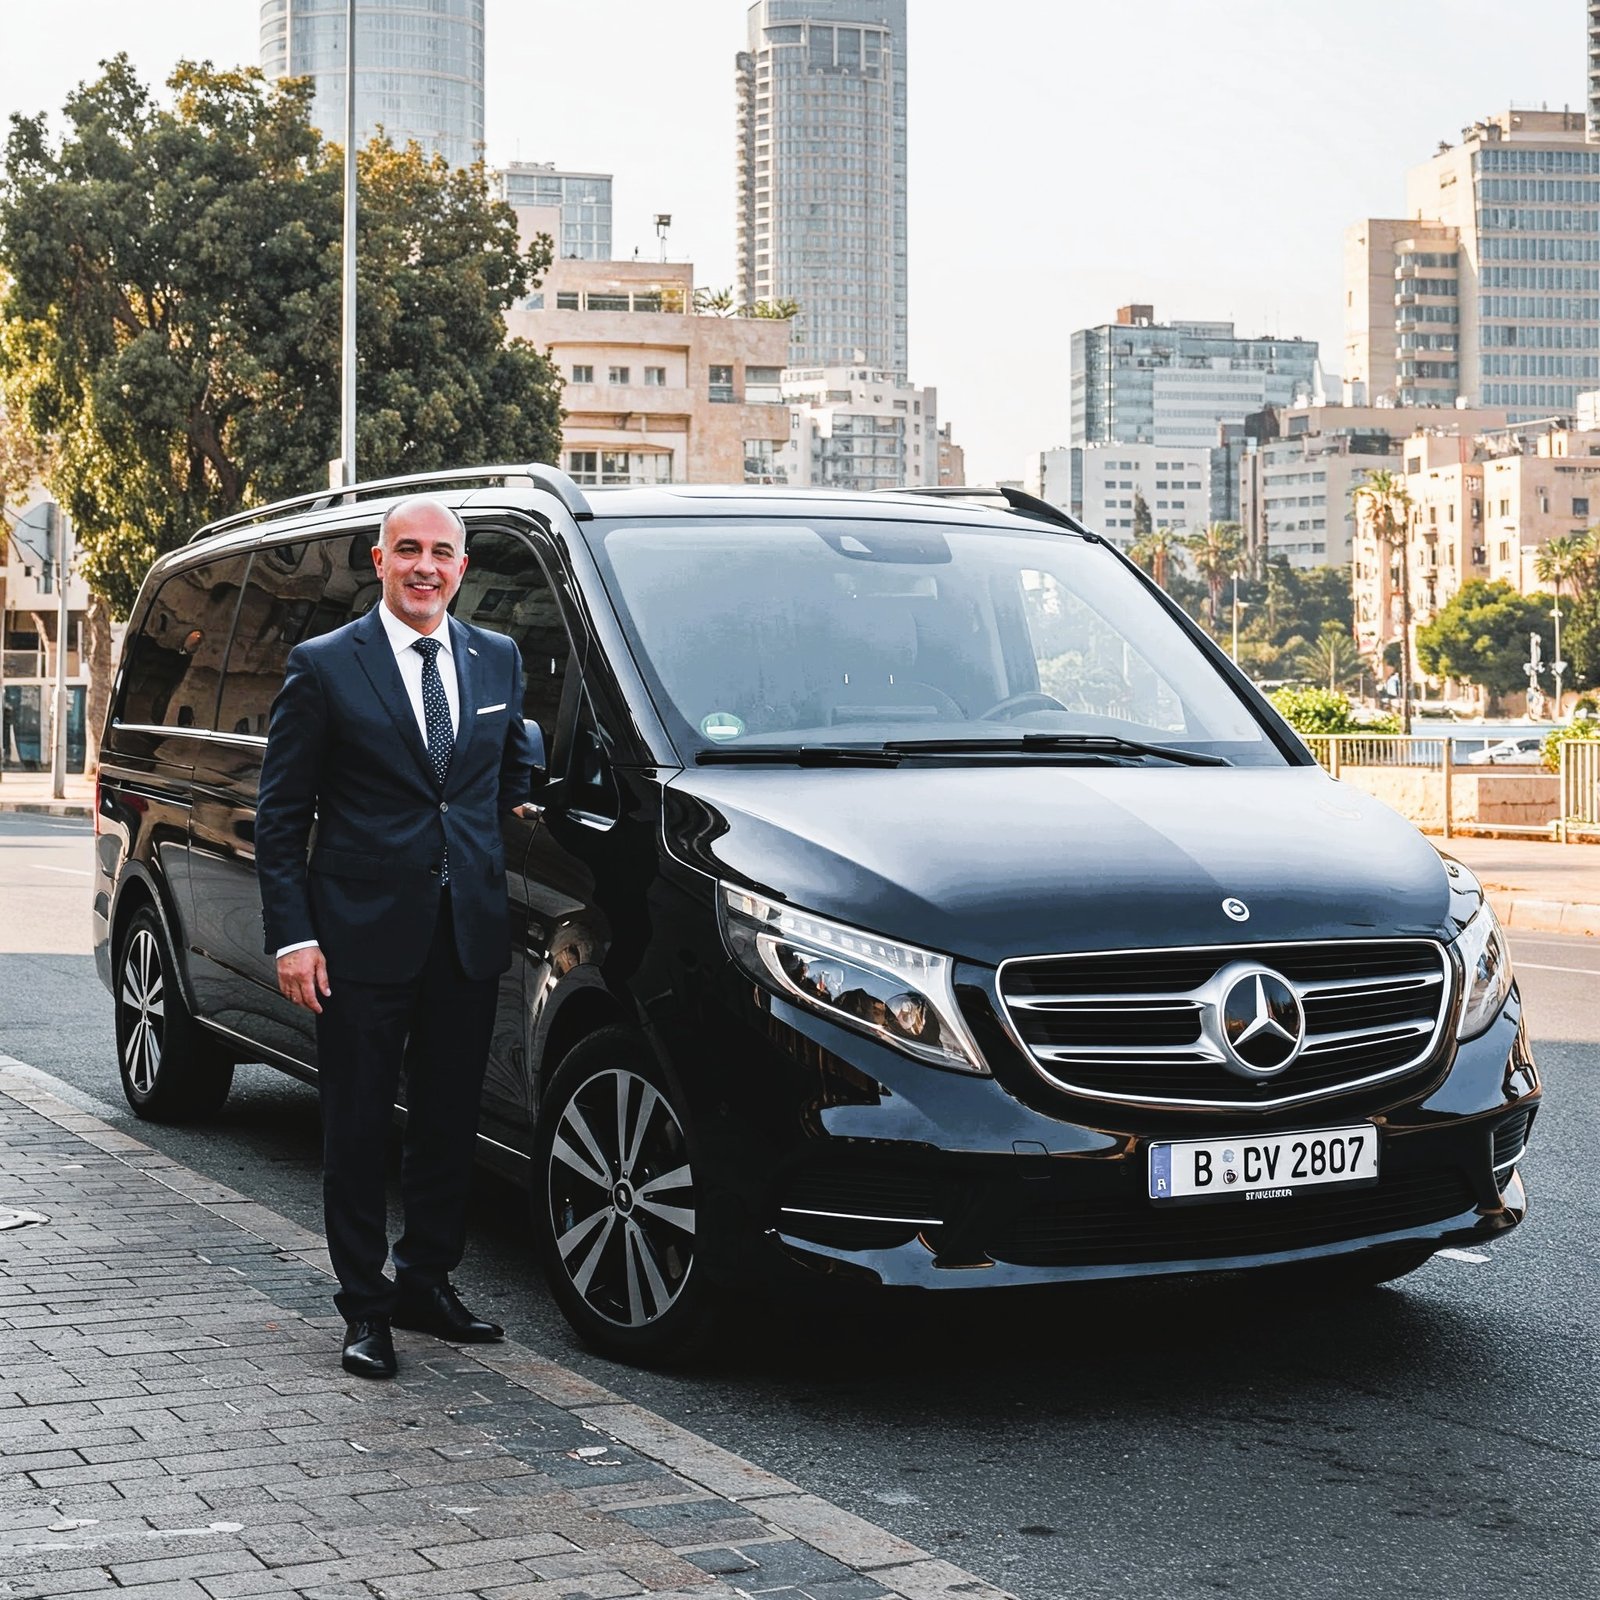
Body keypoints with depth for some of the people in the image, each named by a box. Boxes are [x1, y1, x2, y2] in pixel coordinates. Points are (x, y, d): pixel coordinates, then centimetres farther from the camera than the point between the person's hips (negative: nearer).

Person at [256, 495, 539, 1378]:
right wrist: (291, 935, -10)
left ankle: (426, 1281, 27)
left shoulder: (499, 659, 9)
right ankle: (364, 1305, 15)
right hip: (362, 934, -4)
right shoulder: (324, 667, -3)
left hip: (468, 933, 4)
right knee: (358, 1129, 4)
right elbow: (280, 814, -4)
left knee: (451, 1123, 12)